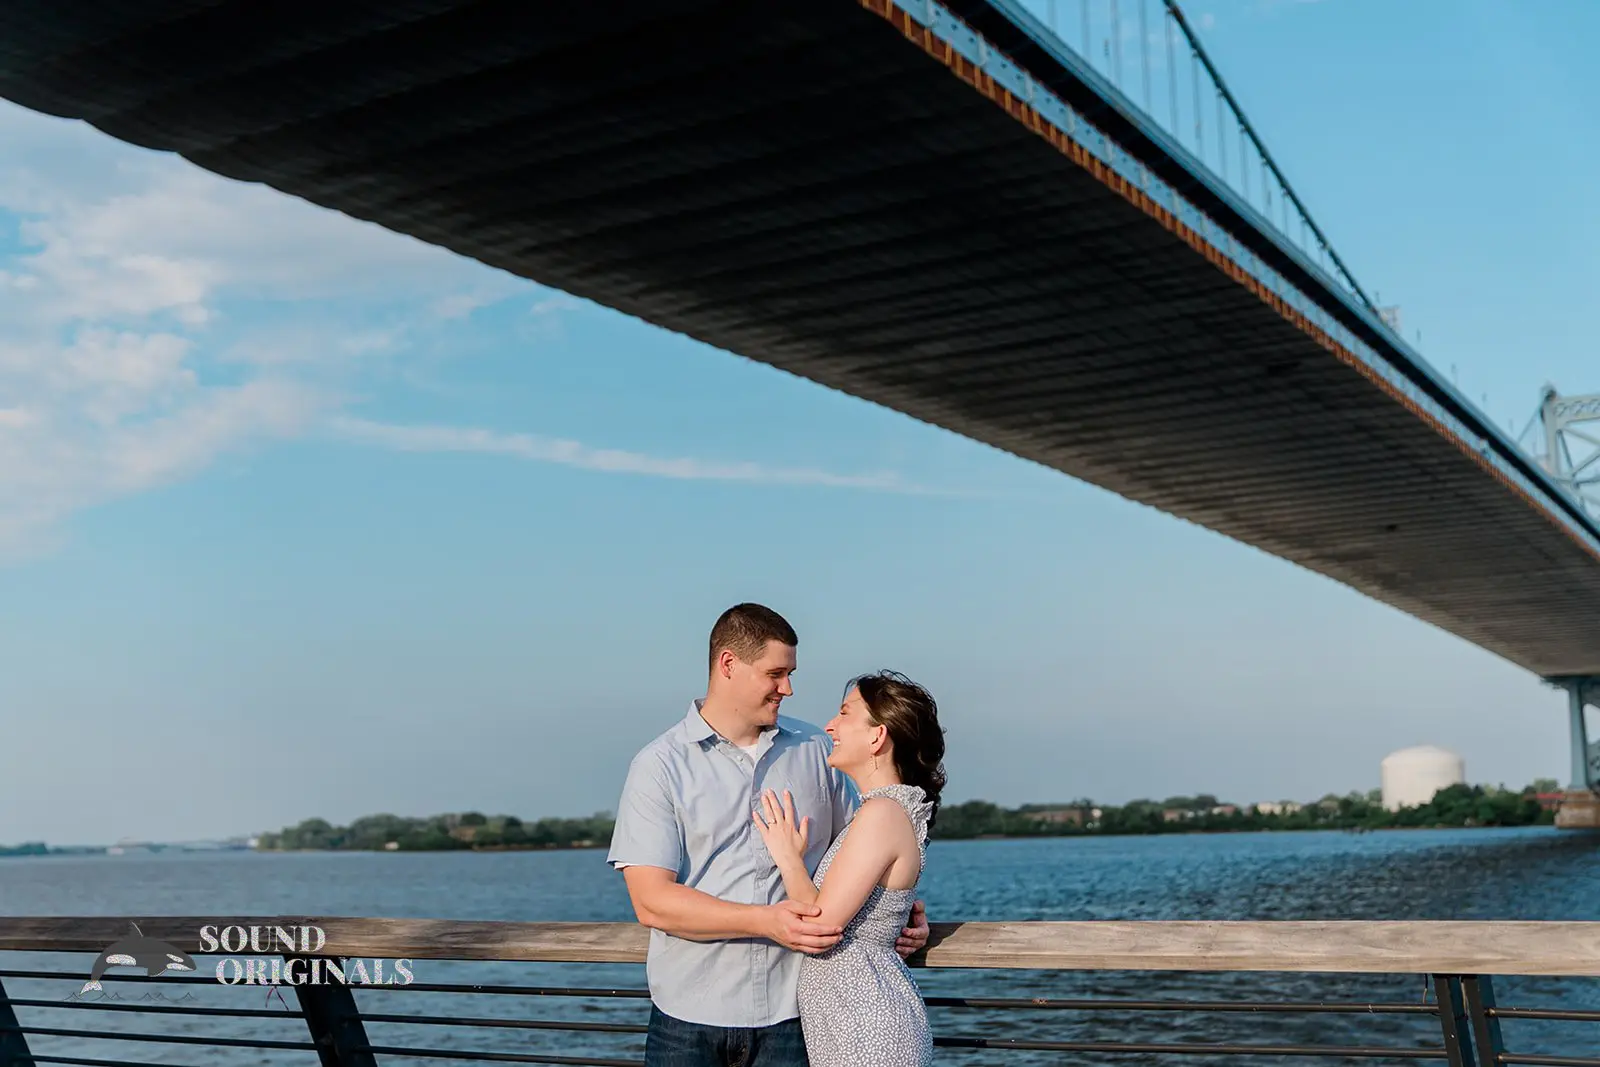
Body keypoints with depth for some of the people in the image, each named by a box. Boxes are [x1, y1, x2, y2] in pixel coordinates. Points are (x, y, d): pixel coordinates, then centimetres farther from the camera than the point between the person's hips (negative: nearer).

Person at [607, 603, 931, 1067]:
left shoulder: (815, 750, 8)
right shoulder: (659, 765, -3)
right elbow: (651, 900, -12)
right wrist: (768, 921, -20)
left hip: (792, 1011, 2)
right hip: (690, 1014, -2)